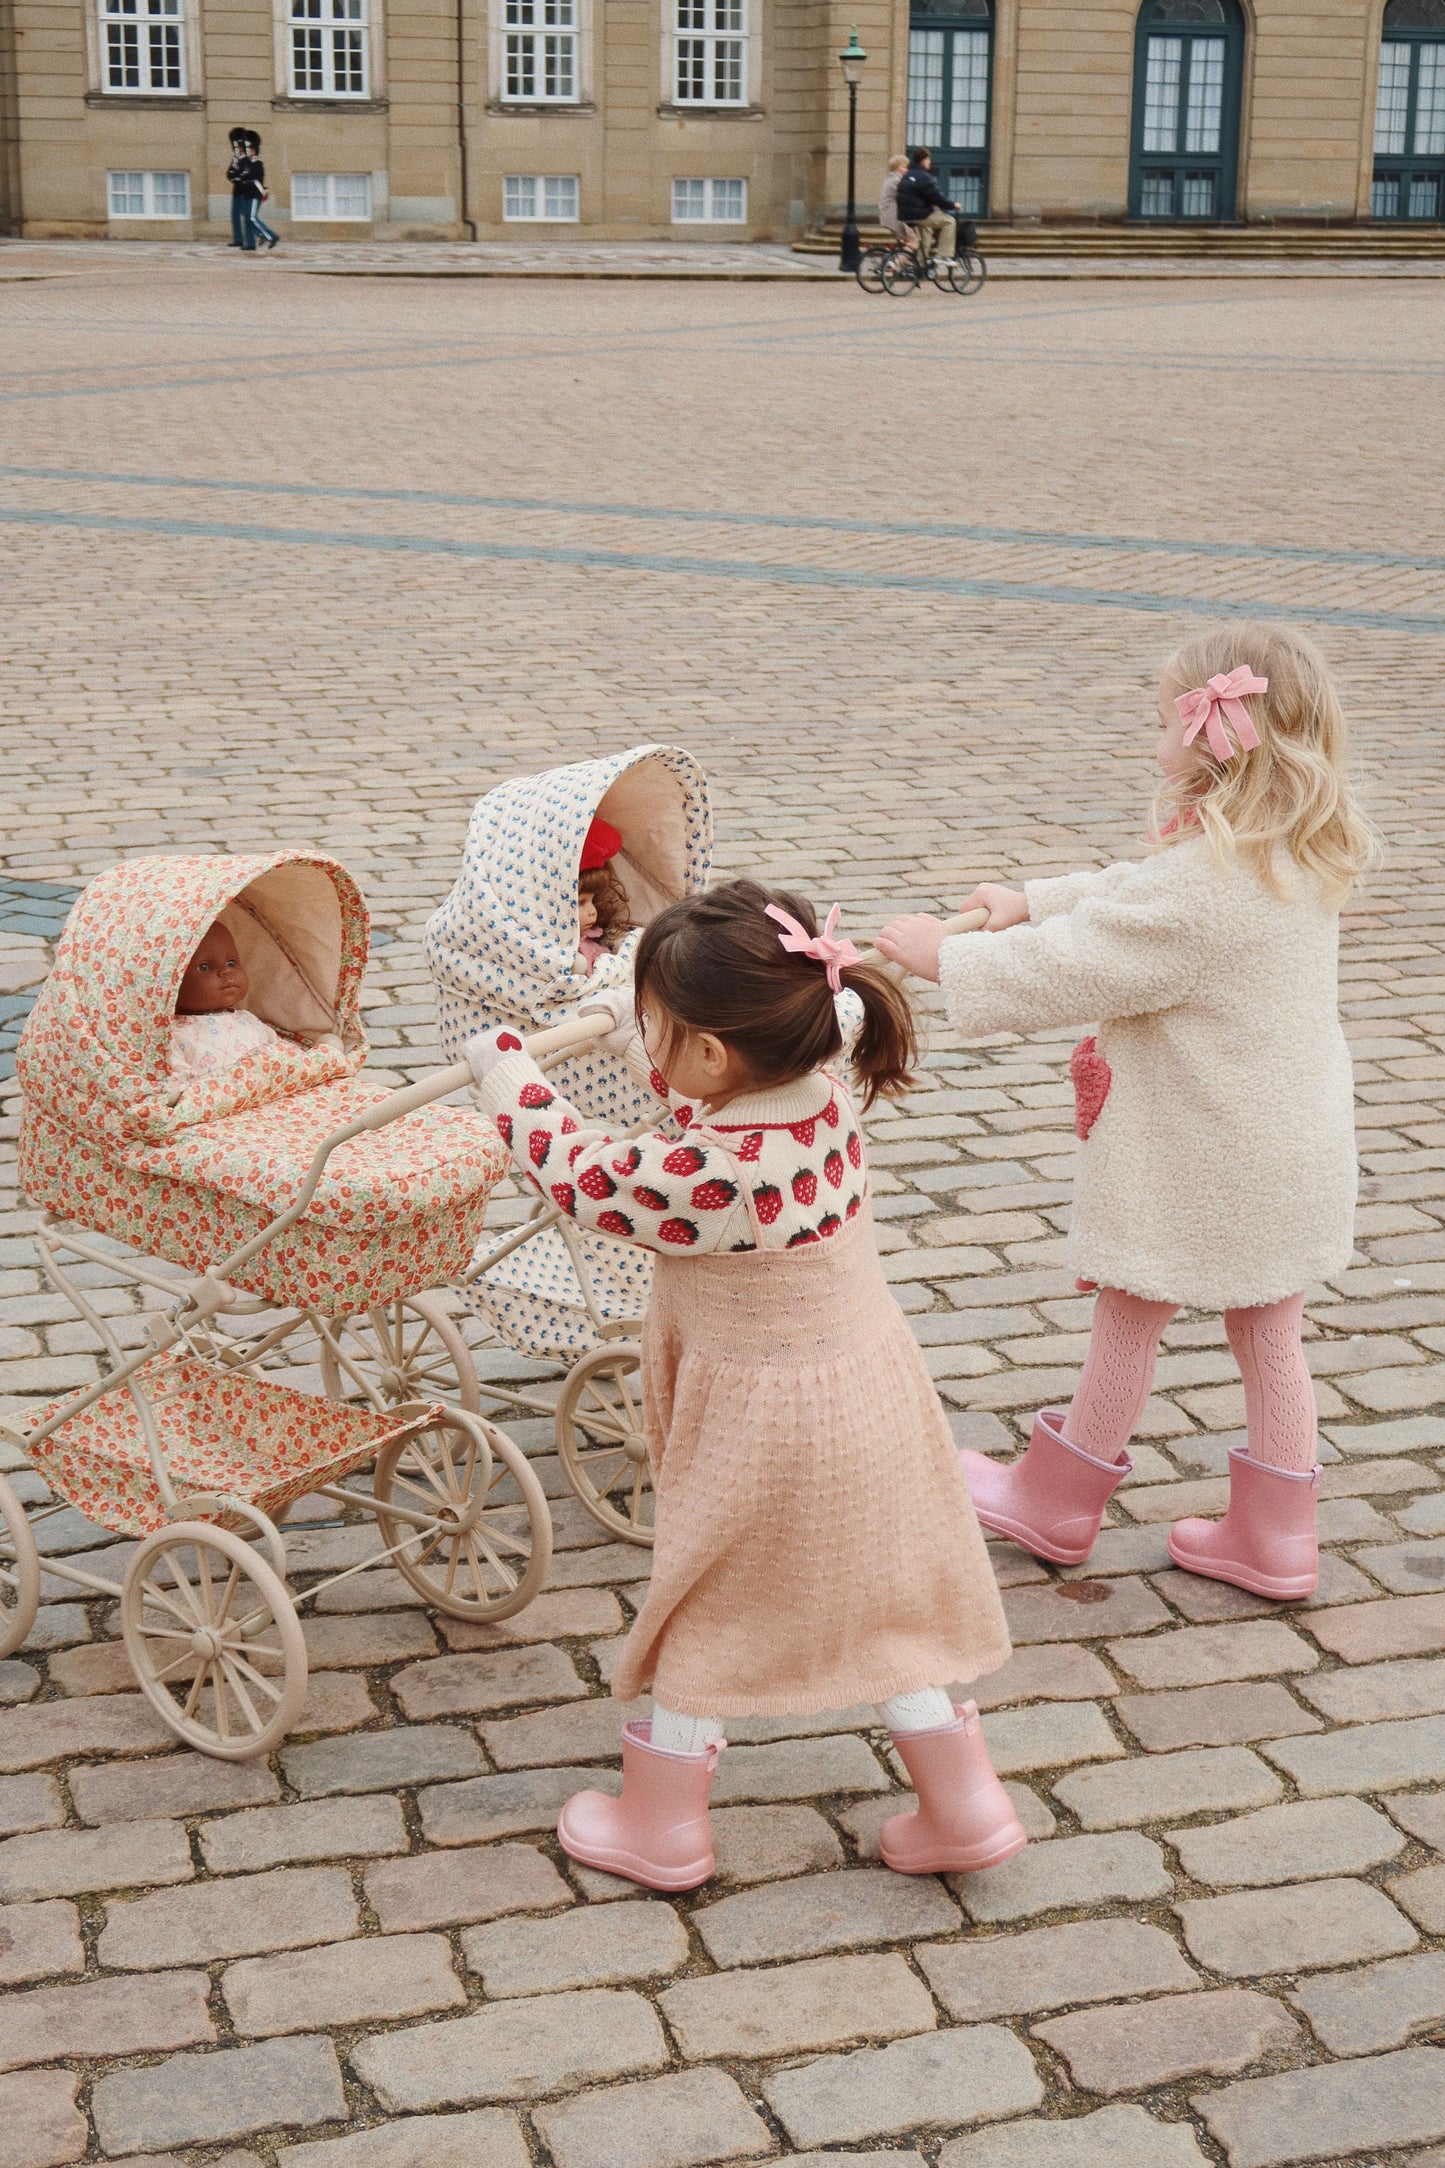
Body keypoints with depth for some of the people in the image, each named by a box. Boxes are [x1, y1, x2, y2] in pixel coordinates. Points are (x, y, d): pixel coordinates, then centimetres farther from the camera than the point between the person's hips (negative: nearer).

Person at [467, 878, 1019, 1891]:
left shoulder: (705, 1180, -32)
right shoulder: (823, 1098, -11)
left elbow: (577, 1171, -14)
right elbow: (717, 1096, 13)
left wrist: (498, 1059, 0)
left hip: (764, 1436, -7)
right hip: (872, 1398, 7)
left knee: (705, 1617, 14)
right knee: (883, 1609, 20)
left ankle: (661, 1826, 31)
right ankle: (965, 1807, 28)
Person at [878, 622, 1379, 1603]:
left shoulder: (1198, 887, -28)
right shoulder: (1303, 861, 1)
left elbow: (1072, 966, -21)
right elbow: (1131, 896, 13)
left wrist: (947, 957, -8)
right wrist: (1030, 901, 15)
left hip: (1197, 1163, -8)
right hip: (1296, 1149, 8)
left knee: (1128, 1320, 10)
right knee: (1269, 1337, 16)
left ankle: (1056, 1505, 29)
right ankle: (1275, 1538, 26)